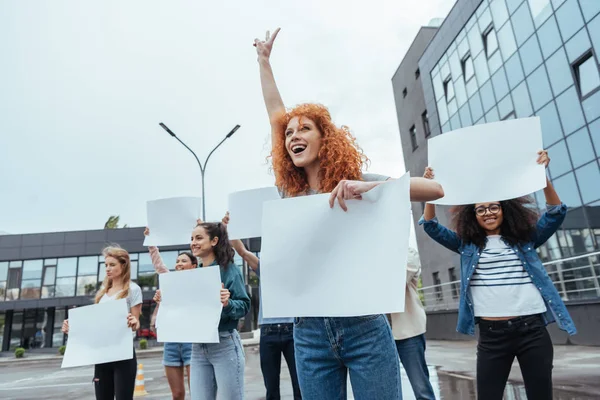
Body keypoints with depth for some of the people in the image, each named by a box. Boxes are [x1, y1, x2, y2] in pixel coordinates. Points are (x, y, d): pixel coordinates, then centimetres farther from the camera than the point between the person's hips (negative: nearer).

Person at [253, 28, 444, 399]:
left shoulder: (357, 184, -1)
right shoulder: (290, 193, 7)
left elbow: (435, 189, -9)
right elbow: (276, 115, 13)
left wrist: (371, 186, -24)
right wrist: (264, 60, 22)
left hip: (363, 325, -3)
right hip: (310, 331, 3)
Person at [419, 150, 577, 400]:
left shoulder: (525, 239, 9)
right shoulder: (467, 245, 7)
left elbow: (556, 214, 0)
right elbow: (431, 227, 1)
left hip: (532, 329, 1)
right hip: (491, 334, 0)